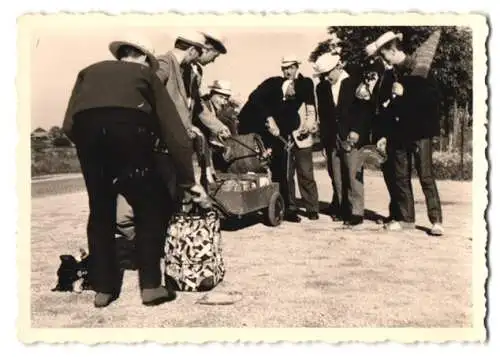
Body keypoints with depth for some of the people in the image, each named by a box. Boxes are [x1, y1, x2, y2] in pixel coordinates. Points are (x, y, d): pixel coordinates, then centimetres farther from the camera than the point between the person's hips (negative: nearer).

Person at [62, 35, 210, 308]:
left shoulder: (90, 71, 34)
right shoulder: (146, 74, 28)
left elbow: (68, 125, 19)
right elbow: (173, 129, 23)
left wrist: (89, 150, 31)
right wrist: (188, 180, 25)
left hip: (85, 127, 3)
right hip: (128, 124, -2)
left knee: (100, 210, 18)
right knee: (148, 208, 14)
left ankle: (103, 289, 21)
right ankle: (150, 286, 12)